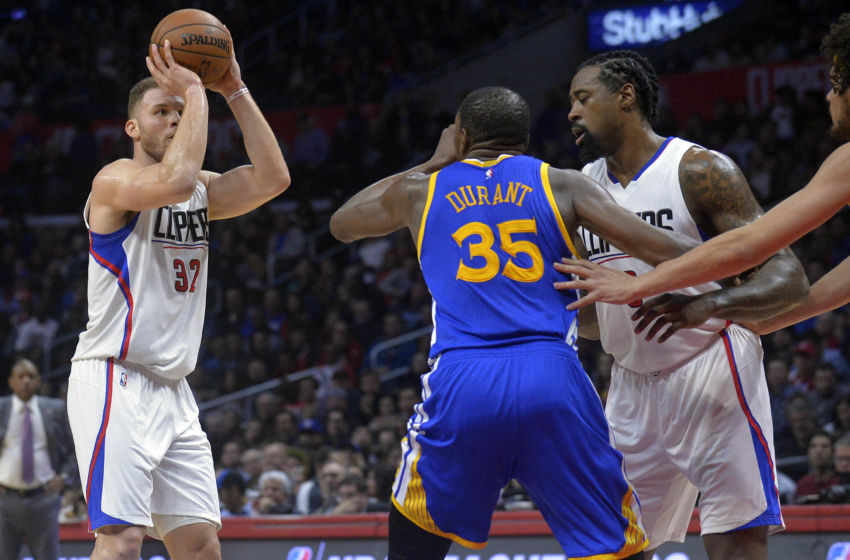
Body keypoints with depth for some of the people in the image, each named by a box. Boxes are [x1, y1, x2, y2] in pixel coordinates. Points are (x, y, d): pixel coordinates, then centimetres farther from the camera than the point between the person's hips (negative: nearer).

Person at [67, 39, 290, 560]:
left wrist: (235, 91, -2)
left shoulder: (203, 190, 15)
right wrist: (195, 92, -19)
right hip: (116, 381, -8)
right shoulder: (116, 180, -8)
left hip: (173, 390, 8)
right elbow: (176, 180, -29)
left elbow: (273, 178, 0)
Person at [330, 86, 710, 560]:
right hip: (553, 381, -1)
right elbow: (652, 245, 2)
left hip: (460, 384, 1)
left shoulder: (420, 191, 19)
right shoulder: (561, 185, 14)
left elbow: (341, 225, 40)